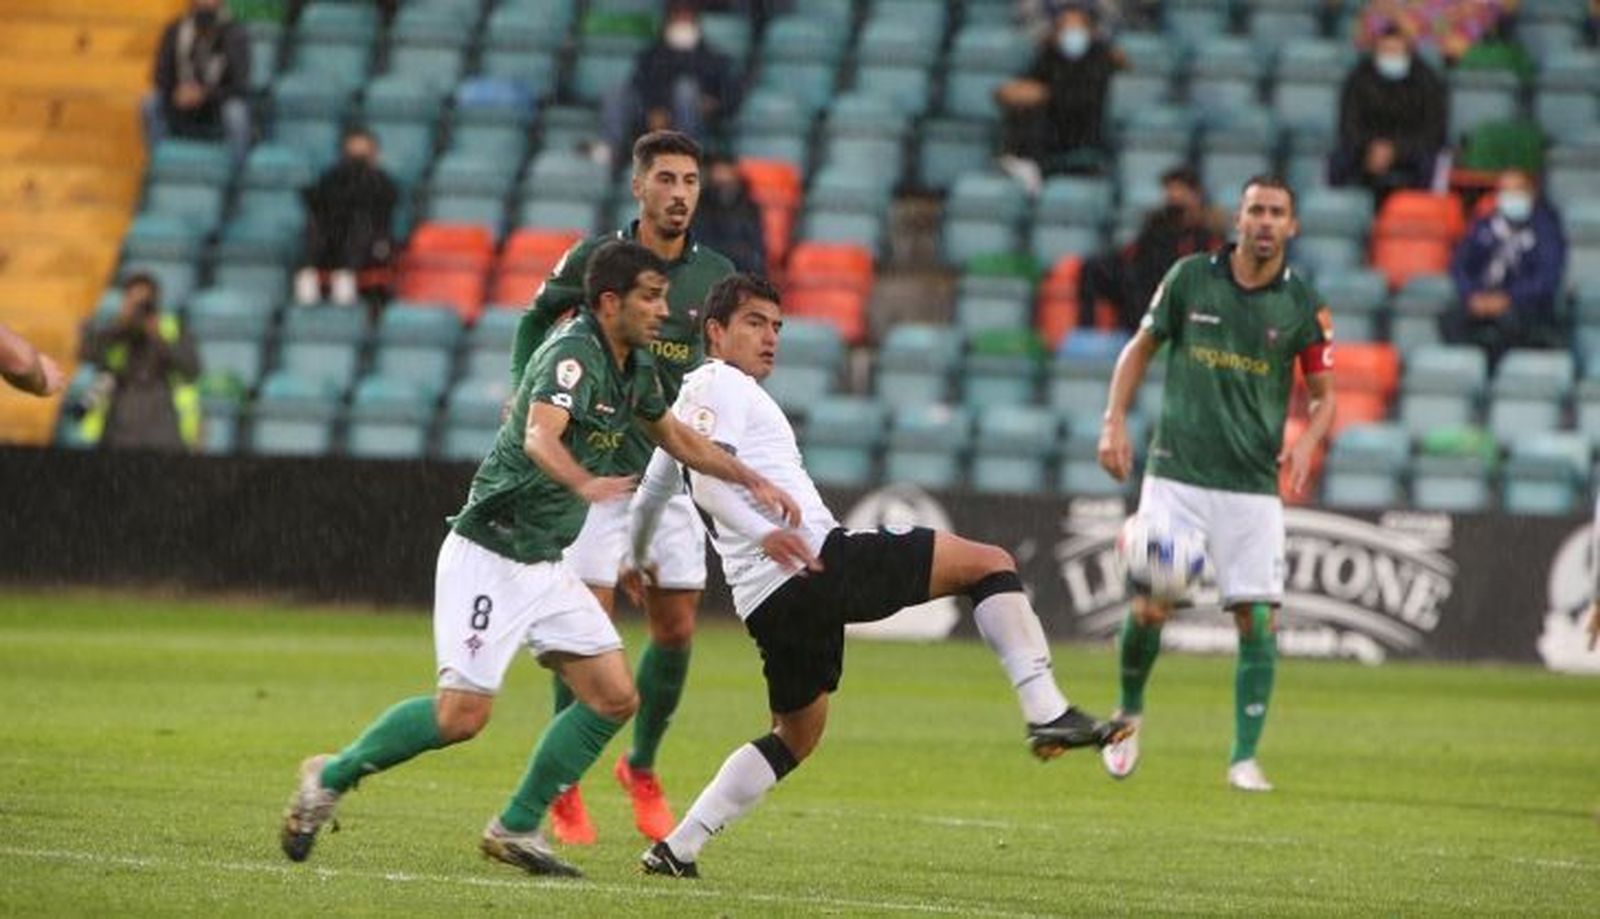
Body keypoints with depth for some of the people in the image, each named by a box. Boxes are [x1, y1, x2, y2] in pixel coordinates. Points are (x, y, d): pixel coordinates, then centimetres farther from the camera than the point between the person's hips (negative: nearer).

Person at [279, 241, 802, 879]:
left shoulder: (634, 368, 9)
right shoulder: (574, 355, -20)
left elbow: (676, 437, 28)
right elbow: (539, 438, -40)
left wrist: (752, 481, 25)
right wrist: (585, 485, -59)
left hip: (544, 564, 9)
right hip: (489, 556, -9)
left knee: (615, 698, 1)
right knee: (463, 713, -14)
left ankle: (517, 827, 9)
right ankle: (330, 778, 6)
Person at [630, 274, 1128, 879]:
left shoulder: (692, 396, 27)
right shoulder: (720, 385, -2)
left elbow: (651, 490, 36)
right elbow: (703, 476, -19)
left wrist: (636, 559, 51)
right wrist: (765, 533, -29)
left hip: (768, 598, 10)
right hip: (815, 561, -10)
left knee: (797, 734, 21)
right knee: (988, 563, -7)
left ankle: (678, 848, 12)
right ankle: (1046, 712, -18)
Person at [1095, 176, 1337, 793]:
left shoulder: (1302, 305, 0)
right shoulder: (1190, 278, 0)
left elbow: (1323, 394, 8)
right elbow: (1141, 348, 11)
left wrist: (1308, 441, -12)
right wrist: (1115, 421, 0)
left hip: (1253, 483, 0)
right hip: (1177, 474, 0)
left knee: (1258, 620, -7)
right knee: (1150, 607, -7)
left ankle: (1244, 759, 0)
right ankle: (1128, 712, 22)